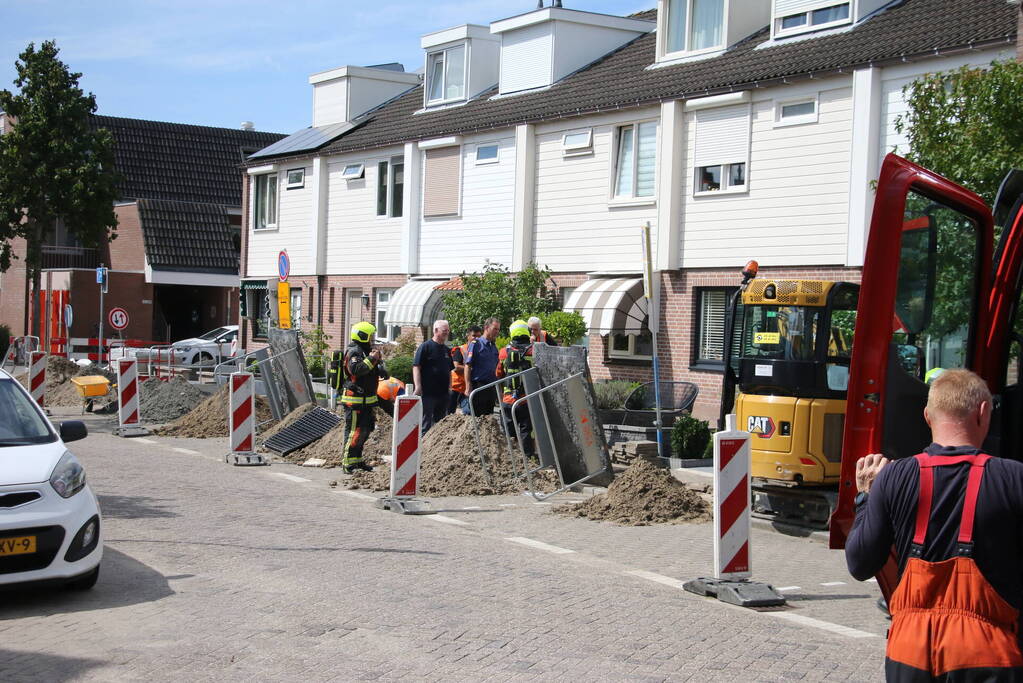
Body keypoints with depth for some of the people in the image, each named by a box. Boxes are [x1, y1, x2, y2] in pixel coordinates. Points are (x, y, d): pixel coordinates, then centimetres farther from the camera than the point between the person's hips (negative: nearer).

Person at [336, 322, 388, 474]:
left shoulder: (365, 351, 18)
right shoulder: (354, 352, -14)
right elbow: (356, 369, -32)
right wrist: (371, 359, -26)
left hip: (366, 400, 11)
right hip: (354, 400, -10)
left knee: (365, 430, 16)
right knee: (354, 431, -9)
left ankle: (357, 460, 26)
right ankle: (348, 463, -5)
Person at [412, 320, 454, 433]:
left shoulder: (447, 350, 15)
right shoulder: (426, 346, -6)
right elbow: (416, 366, -12)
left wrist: (450, 387, 15)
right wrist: (418, 387, -19)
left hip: (443, 393, 7)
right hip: (427, 392, -7)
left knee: (440, 421, 13)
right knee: (426, 422, -6)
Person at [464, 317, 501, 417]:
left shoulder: (494, 347, 16)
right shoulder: (476, 344, -5)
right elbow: (468, 366, -9)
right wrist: (468, 387, -16)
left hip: (491, 386, 7)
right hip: (479, 385, -7)